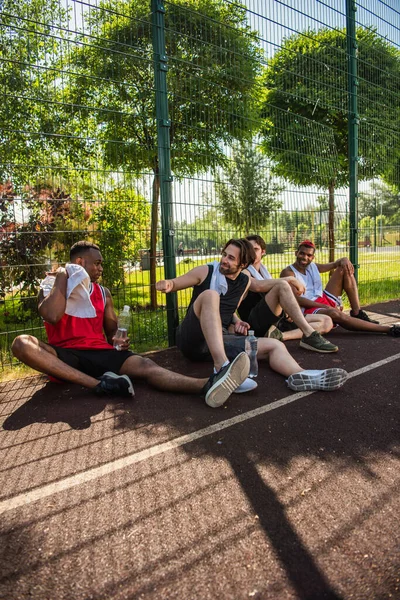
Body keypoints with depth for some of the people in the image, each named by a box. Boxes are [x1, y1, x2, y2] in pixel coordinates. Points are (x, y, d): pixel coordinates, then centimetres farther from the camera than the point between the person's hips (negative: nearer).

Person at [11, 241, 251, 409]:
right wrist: (62, 276, -8)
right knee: (22, 343, -33)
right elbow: (53, 317, -17)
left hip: (99, 353, 2)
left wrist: (118, 342, -5)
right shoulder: (51, 287, 5)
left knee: (145, 365, -26)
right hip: (65, 356, -2)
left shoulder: (103, 293, 16)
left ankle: (207, 386, -51)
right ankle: (100, 384, -38)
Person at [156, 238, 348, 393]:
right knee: (209, 295, -32)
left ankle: (300, 376, -46)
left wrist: (236, 321, 4)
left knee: (274, 345, -11)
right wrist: (166, 284, -18)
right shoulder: (205, 272, 1)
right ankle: (222, 366, -50)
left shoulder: (245, 280, 14)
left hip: (220, 340, 5)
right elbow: (174, 283, 7)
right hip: (192, 338, -4)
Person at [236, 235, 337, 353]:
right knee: (282, 285, -30)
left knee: (326, 321, -3)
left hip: (276, 321, 8)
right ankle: (310, 335, -36)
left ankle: (281, 336, -27)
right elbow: (257, 286, -21)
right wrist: (290, 279, -20)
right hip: (256, 323, -8)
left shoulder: (264, 270, 24)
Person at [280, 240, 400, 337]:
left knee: (344, 268, 2)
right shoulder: (288, 273, -9)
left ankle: (357, 313, -11)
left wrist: (344, 260, -12)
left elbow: (335, 263, 15)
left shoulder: (313, 266, 12)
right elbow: (296, 299, -19)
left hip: (325, 300, 8)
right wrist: (325, 306, -22)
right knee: (333, 313, -42)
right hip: (308, 310, -8)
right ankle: (388, 329, -39)